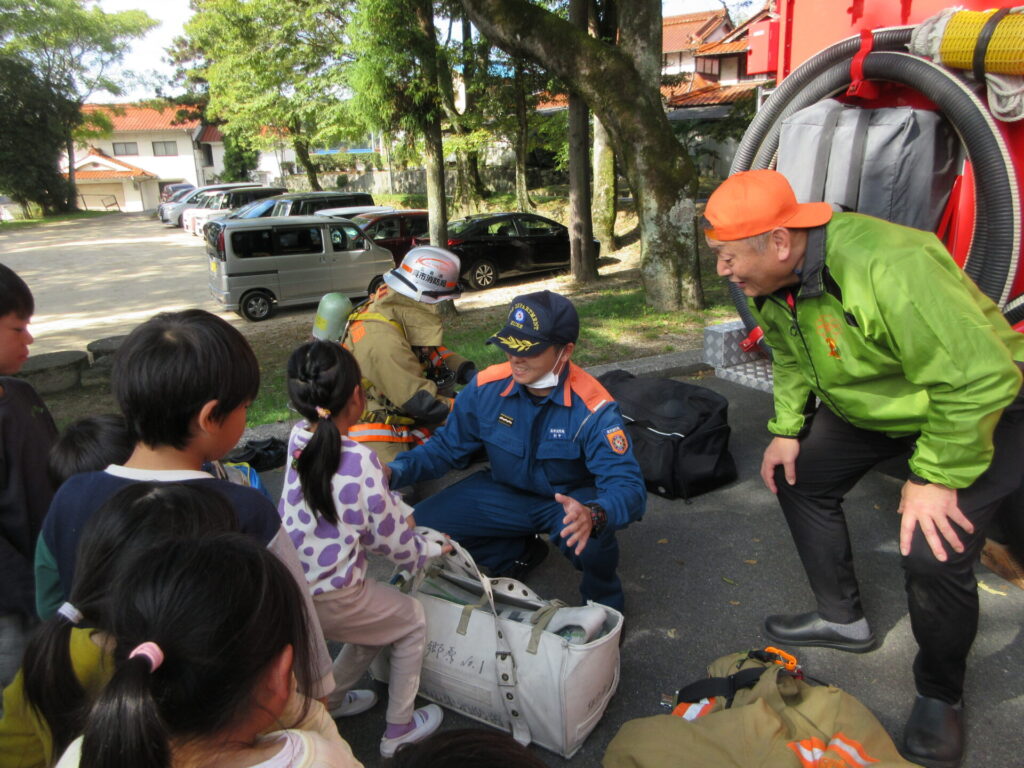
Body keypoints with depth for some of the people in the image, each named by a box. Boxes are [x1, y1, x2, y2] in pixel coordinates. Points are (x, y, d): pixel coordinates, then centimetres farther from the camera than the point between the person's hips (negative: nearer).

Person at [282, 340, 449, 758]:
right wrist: (430, 549, 5)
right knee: (412, 622, 19)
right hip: (329, 599, -7)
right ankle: (399, 731, 30)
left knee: (379, 619, 30)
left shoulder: (298, 437, -5)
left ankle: (328, 698, 44)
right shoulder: (359, 460, -25)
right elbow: (389, 539, -12)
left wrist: (400, 509, 4)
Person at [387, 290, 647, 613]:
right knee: (423, 522, -13)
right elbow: (446, 446, -4)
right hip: (506, 492, 4)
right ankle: (515, 551, 11)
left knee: (589, 542, -39)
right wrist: (396, 472, -23)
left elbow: (627, 484, -32)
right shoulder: (487, 387, -17)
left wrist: (594, 515, -56)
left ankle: (603, 599, 1)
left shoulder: (592, 408, -27)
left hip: (571, 499, -4)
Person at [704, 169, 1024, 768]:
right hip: (868, 405, 8)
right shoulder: (771, 283, -10)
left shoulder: (889, 270, -39)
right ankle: (843, 618, 28)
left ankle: (941, 697, 10)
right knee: (798, 475, 9)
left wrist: (938, 478, -27)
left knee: (934, 550, -19)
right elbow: (791, 358, 8)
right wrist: (787, 429, 0)